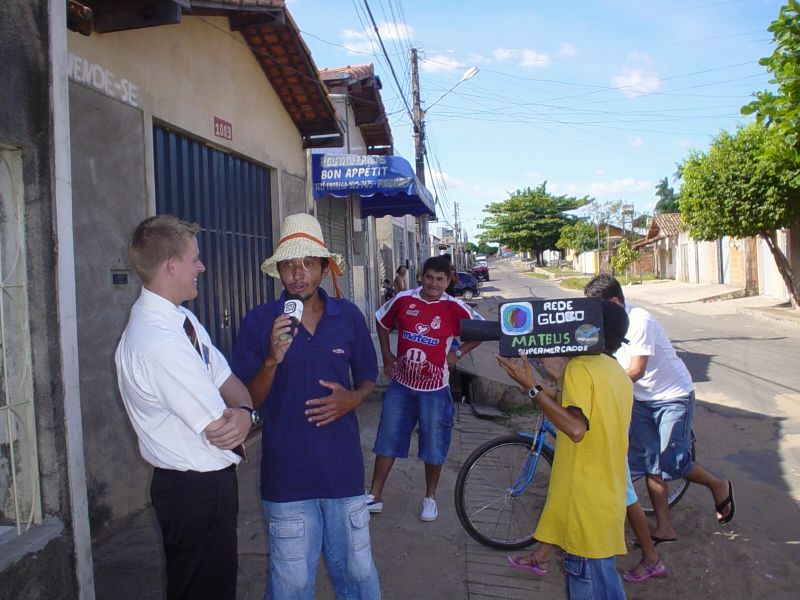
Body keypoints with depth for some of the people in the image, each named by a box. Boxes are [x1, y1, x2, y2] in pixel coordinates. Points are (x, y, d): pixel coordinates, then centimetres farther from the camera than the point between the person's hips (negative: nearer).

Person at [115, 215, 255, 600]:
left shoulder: (183, 319, 3)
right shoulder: (161, 344, -28)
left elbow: (228, 383, 4)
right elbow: (221, 433, -23)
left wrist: (244, 413, -18)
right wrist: (246, 417, -2)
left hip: (204, 481, 9)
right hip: (197, 490, -9)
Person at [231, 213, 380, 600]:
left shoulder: (349, 316, 0)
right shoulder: (258, 322, -7)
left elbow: (367, 377, 12)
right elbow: (246, 401, -4)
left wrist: (352, 399, -10)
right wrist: (272, 359, -22)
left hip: (343, 468, 2)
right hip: (286, 474, -2)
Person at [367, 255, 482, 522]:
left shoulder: (454, 308, -10)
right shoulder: (403, 299, -5)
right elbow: (382, 322, 13)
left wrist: (457, 353, -2)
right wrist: (387, 355, 9)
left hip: (434, 388, -2)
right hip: (401, 384, 2)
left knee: (434, 447, 10)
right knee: (387, 440, 9)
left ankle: (430, 498, 32)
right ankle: (375, 497, 23)